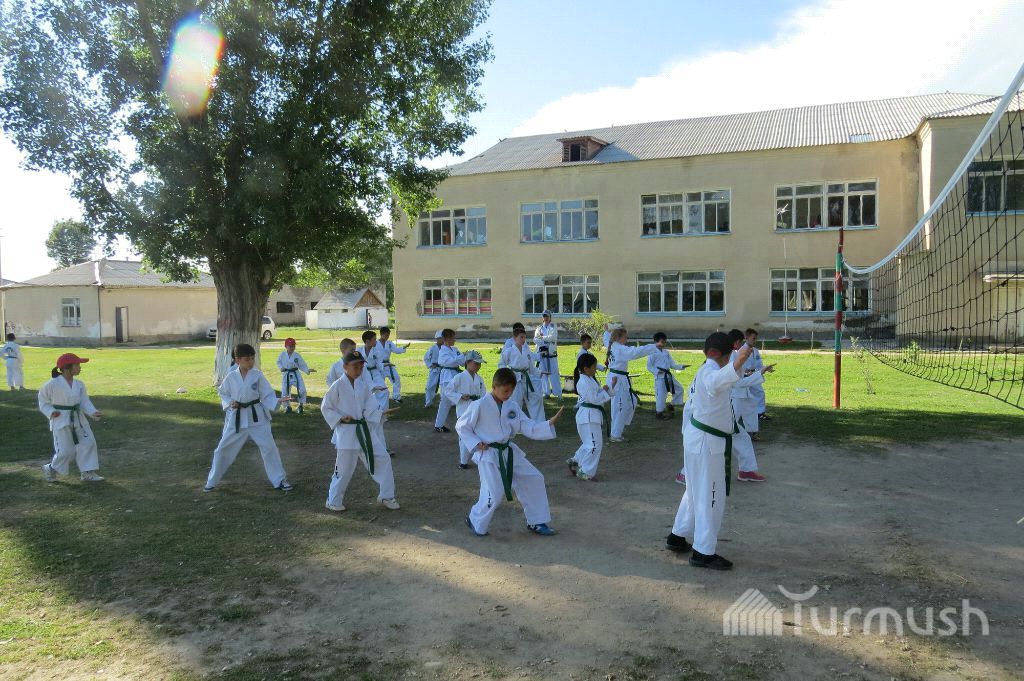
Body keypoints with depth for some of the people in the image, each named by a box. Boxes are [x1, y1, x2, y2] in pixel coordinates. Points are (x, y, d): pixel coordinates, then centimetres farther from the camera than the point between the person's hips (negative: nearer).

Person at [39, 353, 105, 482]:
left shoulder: (79, 384, 1)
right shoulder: (52, 384, -14)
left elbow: (84, 401, -1)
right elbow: (43, 400, 0)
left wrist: (93, 412, -18)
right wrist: (50, 412, -13)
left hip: (78, 419, 6)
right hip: (61, 420, -6)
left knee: (88, 443, 3)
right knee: (65, 450, -3)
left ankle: (87, 472, 14)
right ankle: (50, 469, 24)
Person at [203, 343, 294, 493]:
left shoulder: (257, 375, -8)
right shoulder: (231, 377, -6)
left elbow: (267, 396, -7)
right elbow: (223, 394, 9)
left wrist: (278, 401, -25)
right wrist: (229, 403, -11)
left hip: (256, 417, -1)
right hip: (236, 418, 1)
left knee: (269, 447, -2)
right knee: (223, 449, 8)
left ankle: (279, 480, 12)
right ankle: (212, 481, 28)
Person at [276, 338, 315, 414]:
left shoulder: (297, 355, -7)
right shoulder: (282, 355, -3)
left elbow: (302, 365, -3)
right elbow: (278, 362, 12)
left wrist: (308, 370, -17)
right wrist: (281, 367, -7)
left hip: (296, 374, -1)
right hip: (286, 375, 1)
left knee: (302, 390, -10)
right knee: (285, 391, 3)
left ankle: (301, 405, 10)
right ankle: (288, 406, 22)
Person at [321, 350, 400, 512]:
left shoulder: (364, 385, 3)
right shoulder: (337, 386, -11)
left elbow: (370, 409, -2)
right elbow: (325, 408, -4)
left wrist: (382, 413, -21)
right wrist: (340, 418, -17)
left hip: (365, 430, 5)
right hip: (346, 432, -5)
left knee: (383, 459, 4)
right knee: (344, 468, 2)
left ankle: (386, 496, 18)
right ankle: (333, 501, 24)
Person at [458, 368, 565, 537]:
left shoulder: (512, 407, 2)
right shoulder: (479, 406, -15)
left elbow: (529, 428, 1)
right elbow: (461, 426, -6)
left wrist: (550, 423, -13)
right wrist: (476, 444, -15)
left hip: (508, 452, 7)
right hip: (488, 455, -7)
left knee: (534, 479, 6)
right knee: (494, 495, -13)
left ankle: (535, 522, 20)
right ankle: (476, 521, 16)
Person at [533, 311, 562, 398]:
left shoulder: (553, 327, 3)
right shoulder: (539, 328, 10)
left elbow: (552, 337, -13)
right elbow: (535, 340, -2)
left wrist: (542, 337, -5)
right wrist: (547, 339, -13)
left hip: (551, 354, -3)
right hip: (542, 353, 3)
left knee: (554, 373, -3)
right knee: (543, 373, 4)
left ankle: (558, 392, 2)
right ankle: (546, 392, 12)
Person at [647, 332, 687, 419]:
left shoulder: (666, 352, 10)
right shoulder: (652, 353, -11)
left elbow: (672, 364, 11)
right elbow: (649, 366, -9)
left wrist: (681, 366, -2)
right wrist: (658, 371, -21)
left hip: (668, 376, 8)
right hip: (660, 377, -8)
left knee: (679, 389, 12)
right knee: (661, 394, -5)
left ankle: (672, 405, 27)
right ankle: (659, 412, 11)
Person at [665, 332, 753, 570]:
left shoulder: (705, 370, 15)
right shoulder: (709, 370, -22)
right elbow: (717, 382, -43)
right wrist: (736, 365, -57)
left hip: (697, 437, 11)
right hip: (706, 442, -11)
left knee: (696, 491, 22)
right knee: (710, 497, -2)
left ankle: (678, 537, 34)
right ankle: (703, 552, 8)